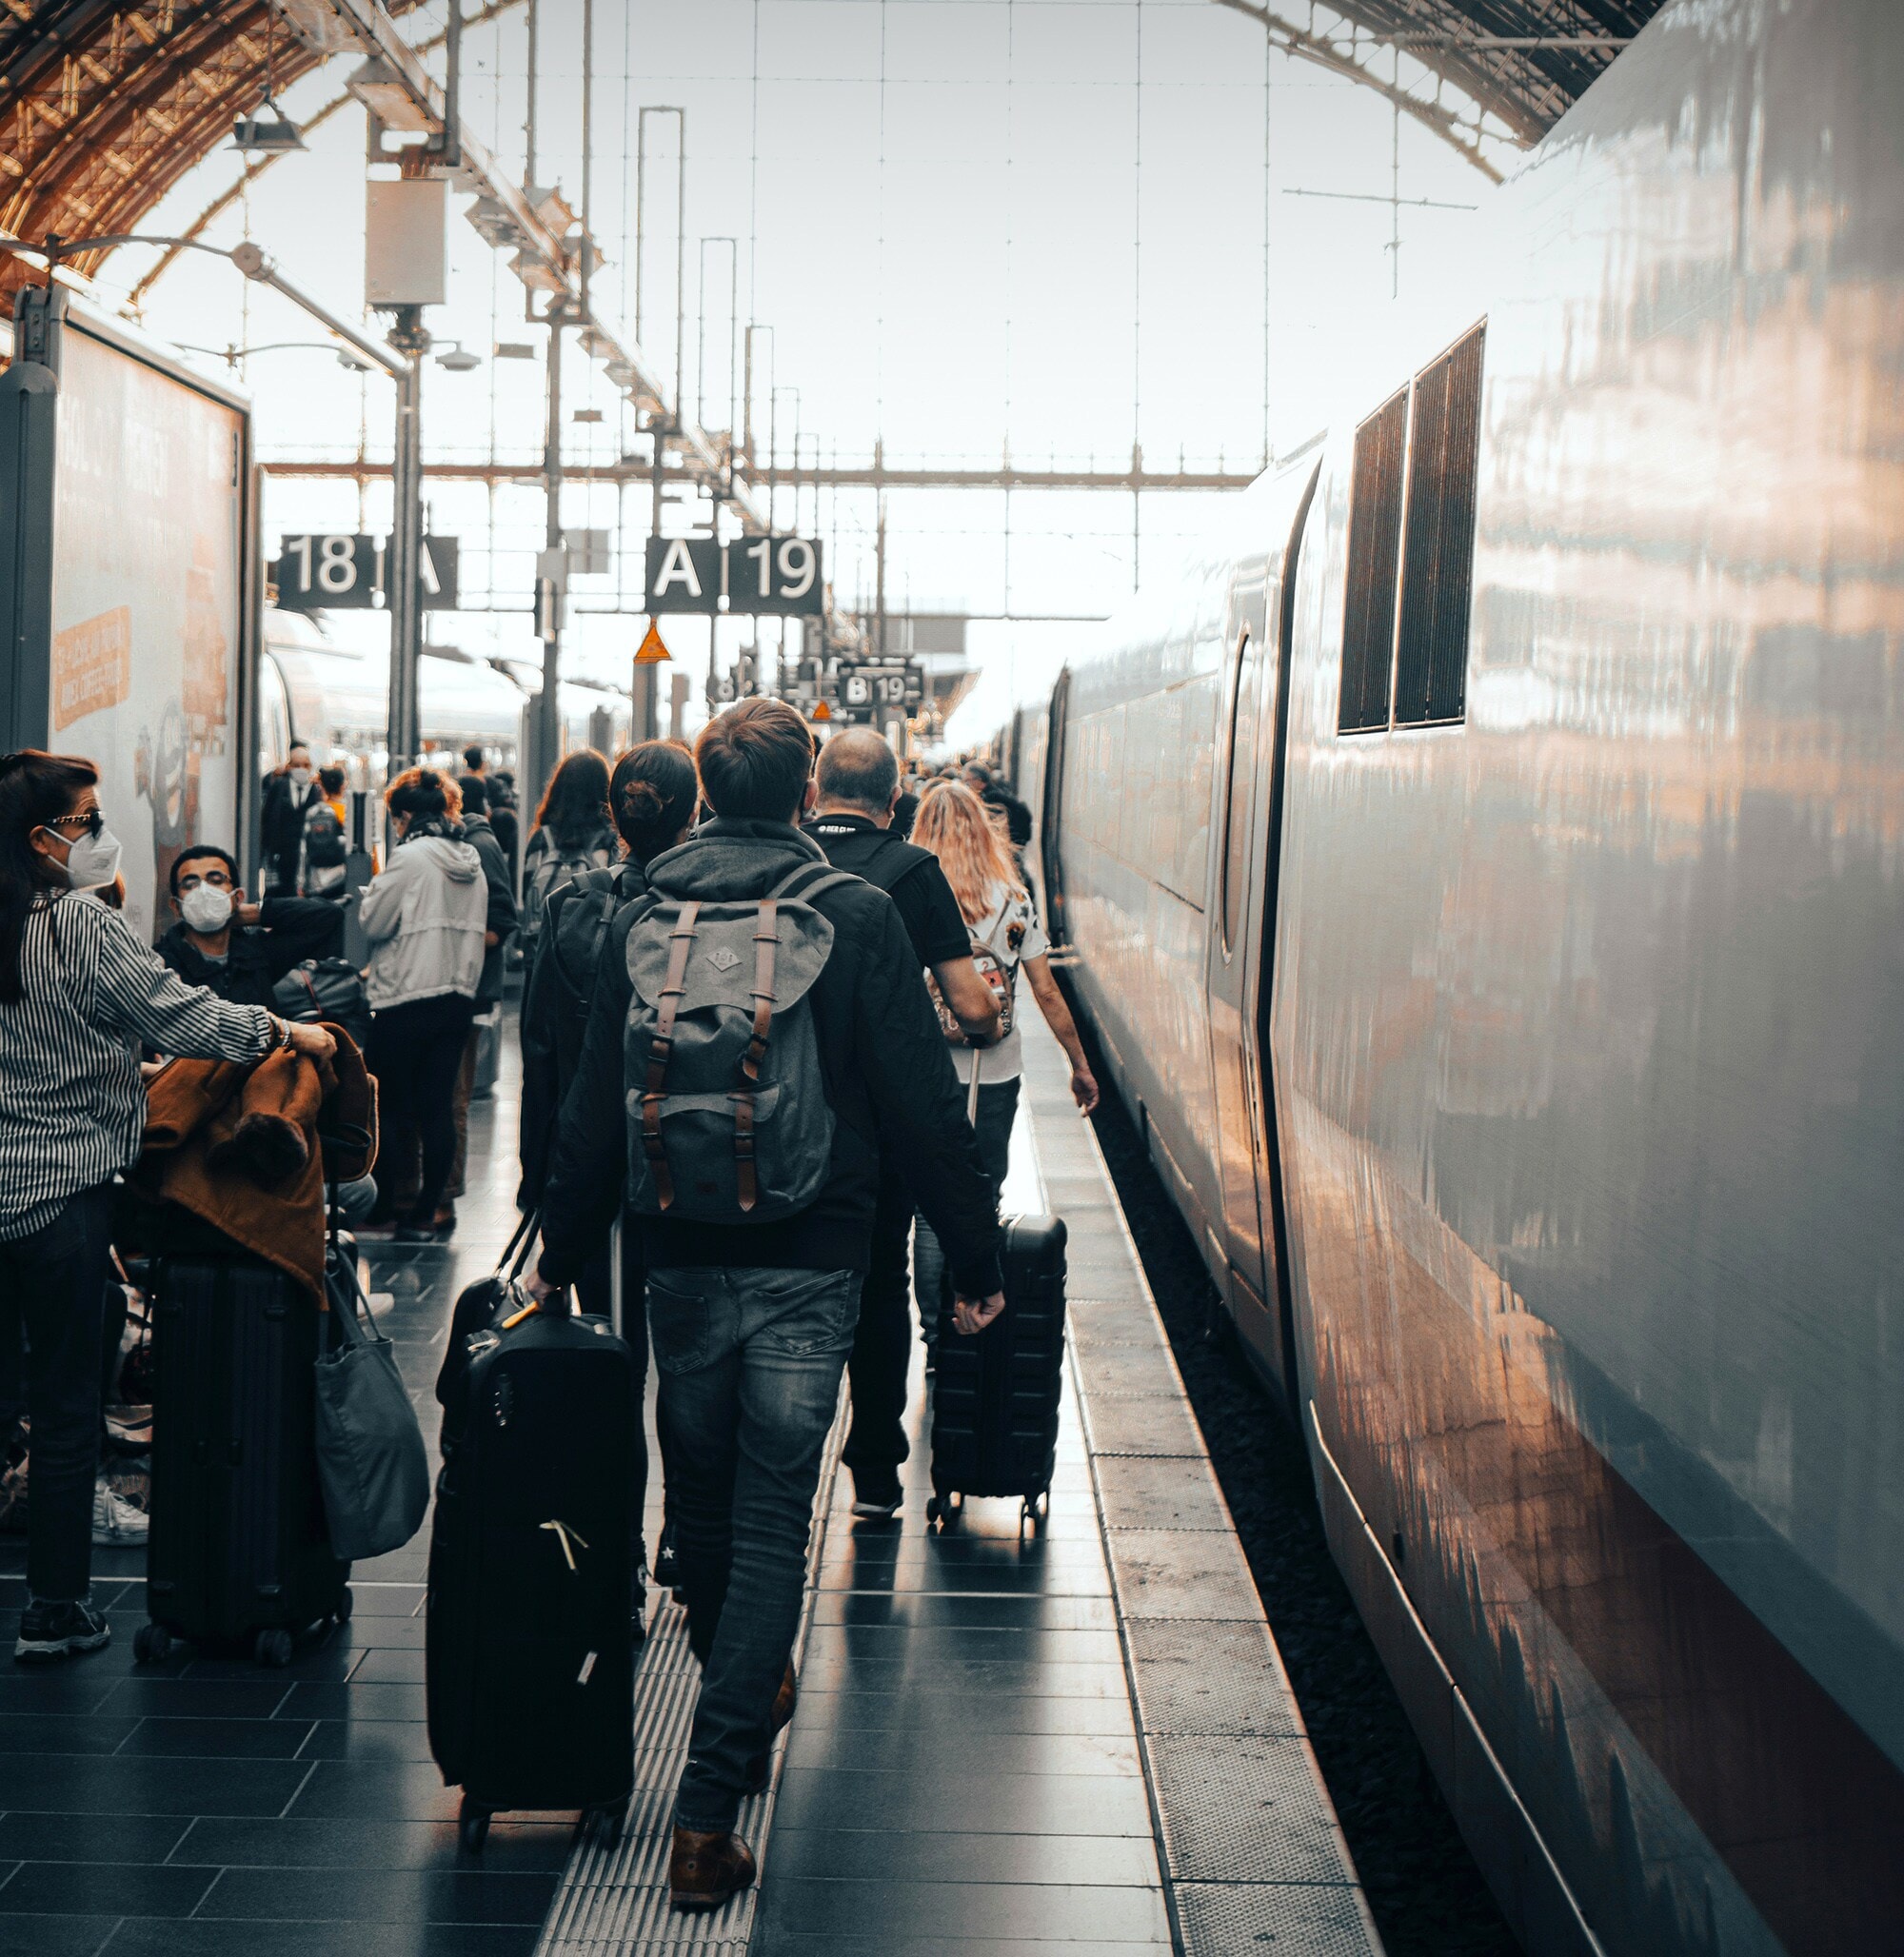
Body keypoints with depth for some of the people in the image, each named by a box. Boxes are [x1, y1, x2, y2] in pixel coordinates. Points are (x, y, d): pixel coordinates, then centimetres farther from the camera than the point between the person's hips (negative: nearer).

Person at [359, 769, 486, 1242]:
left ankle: (380, 1205, 9)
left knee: (384, 1106, 5)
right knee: (438, 1107, 5)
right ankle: (425, 1213, 6)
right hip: (458, 998, 7)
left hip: (407, 999, -6)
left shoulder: (411, 857, -13)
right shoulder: (472, 862, 9)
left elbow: (374, 921, -8)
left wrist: (371, 892, 9)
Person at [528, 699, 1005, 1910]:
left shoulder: (647, 919, 2)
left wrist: (565, 1253, 18)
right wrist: (977, 1260, -1)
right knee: (771, 1520, -1)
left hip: (684, 1262, 3)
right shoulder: (857, 917, -8)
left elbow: (596, 1109, 7)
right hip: (809, 1264, -3)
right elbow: (925, 1105, -8)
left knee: (704, 1498, 21)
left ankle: (750, 1693, 43)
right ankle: (710, 1815, -5)